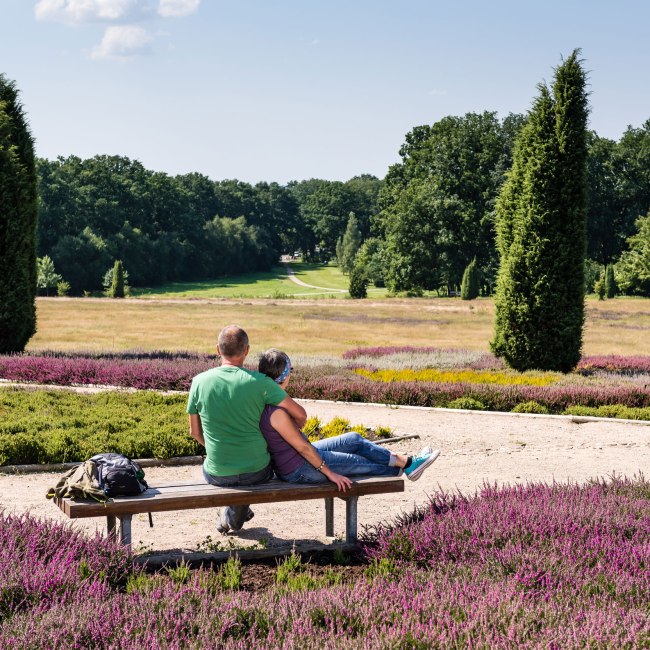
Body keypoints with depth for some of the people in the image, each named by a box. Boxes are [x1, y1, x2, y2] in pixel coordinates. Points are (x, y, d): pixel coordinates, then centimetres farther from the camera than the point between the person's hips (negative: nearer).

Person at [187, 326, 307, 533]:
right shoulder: (259, 382, -13)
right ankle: (237, 511, 21)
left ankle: (230, 513, 27)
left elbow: (195, 432, 4)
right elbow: (300, 415, -8)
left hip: (217, 475, 2)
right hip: (256, 473, -2)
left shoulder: (200, 381, -7)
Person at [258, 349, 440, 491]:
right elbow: (302, 447, -23)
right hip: (299, 470, -9)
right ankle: (400, 468, 32)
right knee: (357, 462, 8)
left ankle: (406, 462, 24)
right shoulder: (276, 412, -31)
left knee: (354, 440, 13)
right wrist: (329, 473, -16)